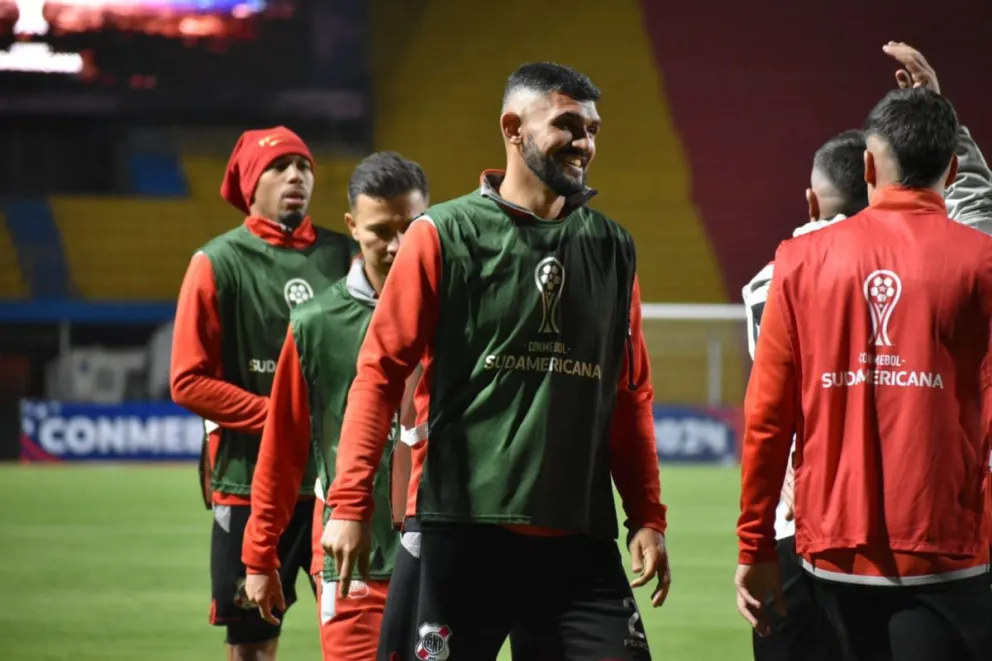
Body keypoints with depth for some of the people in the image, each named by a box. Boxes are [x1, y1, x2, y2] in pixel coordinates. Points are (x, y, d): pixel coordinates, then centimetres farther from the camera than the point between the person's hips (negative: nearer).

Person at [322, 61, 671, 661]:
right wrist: (351, 503, -11)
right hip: (460, 532, -3)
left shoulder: (611, 247, 12)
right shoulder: (444, 235, 0)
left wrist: (648, 517, 8)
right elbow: (380, 370, -3)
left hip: (580, 539, 3)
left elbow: (630, 395, 16)